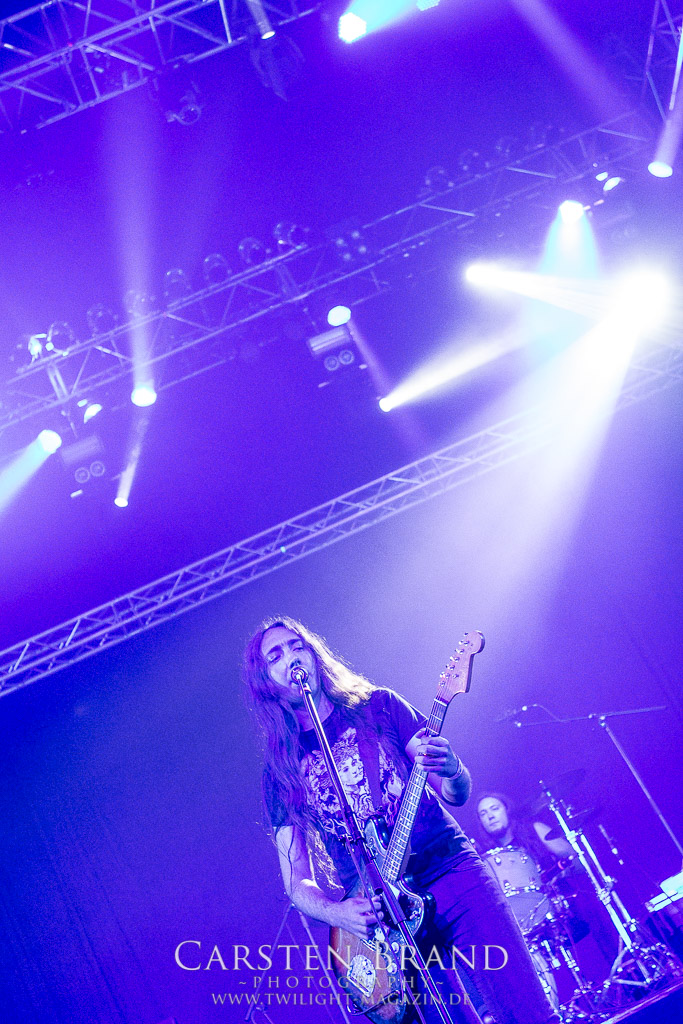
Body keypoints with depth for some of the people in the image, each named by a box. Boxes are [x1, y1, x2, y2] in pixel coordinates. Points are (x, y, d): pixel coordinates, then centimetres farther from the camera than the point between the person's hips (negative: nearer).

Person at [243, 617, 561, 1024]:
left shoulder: (378, 706, 7)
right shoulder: (282, 769, 7)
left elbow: (457, 794, 5)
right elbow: (297, 882, 6)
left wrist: (451, 771, -18)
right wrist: (336, 913, -15)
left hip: (452, 870, 0)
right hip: (377, 913, 0)